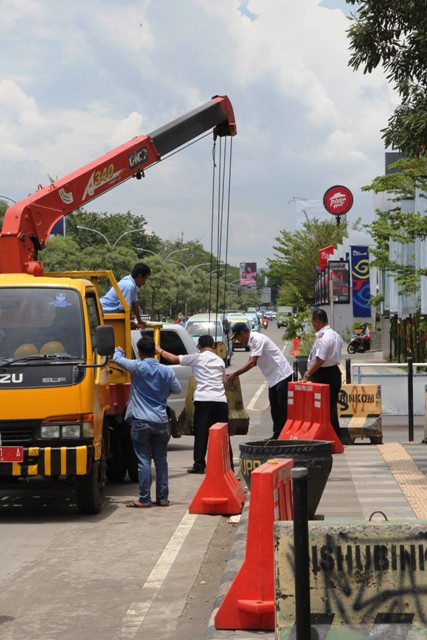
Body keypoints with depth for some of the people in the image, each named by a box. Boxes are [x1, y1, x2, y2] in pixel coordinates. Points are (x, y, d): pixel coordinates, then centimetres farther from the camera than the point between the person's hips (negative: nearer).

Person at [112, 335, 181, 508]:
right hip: (161, 421, 3)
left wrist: (118, 350, 28)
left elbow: (117, 359, 4)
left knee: (144, 460, -1)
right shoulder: (167, 371, 1)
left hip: (141, 422, -3)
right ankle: (163, 498, 14)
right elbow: (177, 389, 13)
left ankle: (144, 499, -1)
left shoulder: (137, 367, -8)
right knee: (161, 460, 12)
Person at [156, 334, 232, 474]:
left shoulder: (197, 358, 3)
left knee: (201, 433, 1)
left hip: (203, 400, -3)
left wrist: (159, 350, 19)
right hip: (220, 400, 4)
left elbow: (174, 359, 5)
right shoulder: (220, 360, 17)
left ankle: (199, 464, 0)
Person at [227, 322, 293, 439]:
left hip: (282, 375, -11)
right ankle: (277, 436, 20)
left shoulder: (257, 339, -19)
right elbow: (251, 362, 17)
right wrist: (236, 374, 8)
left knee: (283, 407, -9)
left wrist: (235, 374, -19)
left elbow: (251, 363, -25)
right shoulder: (252, 341, 11)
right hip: (273, 378, 11)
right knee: (274, 408, 14)